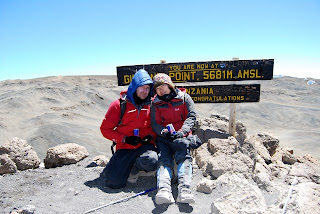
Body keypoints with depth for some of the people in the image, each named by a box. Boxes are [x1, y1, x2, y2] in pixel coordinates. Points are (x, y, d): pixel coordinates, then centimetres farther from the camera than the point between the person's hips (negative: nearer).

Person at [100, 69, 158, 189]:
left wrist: (151, 135, -6)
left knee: (152, 162, -33)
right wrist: (125, 139, -12)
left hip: (145, 146, 2)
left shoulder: (151, 105, 7)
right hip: (125, 148, -1)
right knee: (114, 182, -16)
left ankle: (135, 168, 3)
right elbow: (105, 129, 1)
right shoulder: (119, 105, -1)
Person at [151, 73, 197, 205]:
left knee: (184, 157, -28)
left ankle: (184, 191, -40)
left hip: (182, 136, -1)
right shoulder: (155, 104, 13)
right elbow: (154, 124, 4)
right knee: (164, 160, -25)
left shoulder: (184, 97, 9)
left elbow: (191, 117, 1)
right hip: (163, 138, 1)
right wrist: (164, 132, -19)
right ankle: (164, 190, -42)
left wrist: (182, 131, -17)